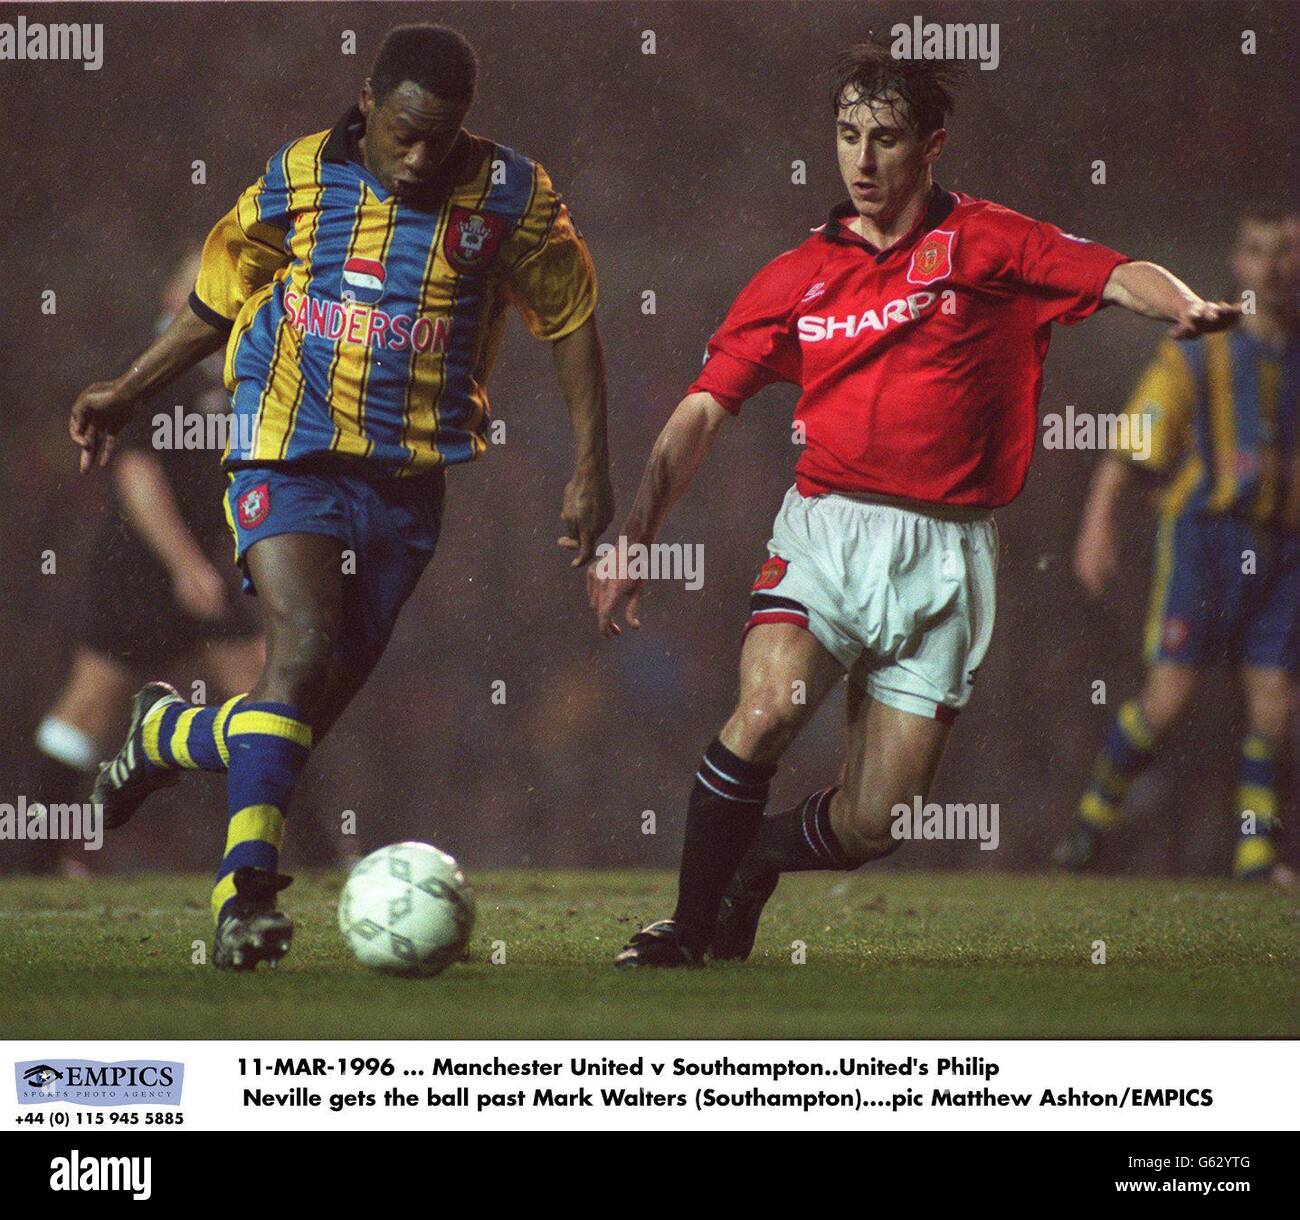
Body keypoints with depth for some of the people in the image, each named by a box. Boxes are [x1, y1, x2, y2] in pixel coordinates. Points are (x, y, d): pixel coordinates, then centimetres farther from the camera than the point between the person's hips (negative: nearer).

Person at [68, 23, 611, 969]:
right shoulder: (298, 181, -2)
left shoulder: (509, 196, -3)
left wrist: (591, 470, 1)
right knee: (308, 642, -26)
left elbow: (572, 322, 6)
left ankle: (166, 736, 35)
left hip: (407, 485, 2)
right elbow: (218, 305, 13)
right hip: (291, 456, -2)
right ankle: (246, 888, -26)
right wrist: (126, 394, 12)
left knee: (308, 714, 3)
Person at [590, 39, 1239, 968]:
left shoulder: (984, 244, 4)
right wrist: (634, 539, 0)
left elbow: (1117, 278, -10)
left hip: (946, 551, 0)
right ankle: (686, 926, -10)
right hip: (826, 530, 0)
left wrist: (1185, 305, -33)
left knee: (872, 825, -1)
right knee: (767, 710, -28)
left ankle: (754, 866, 32)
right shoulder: (796, 278, 10)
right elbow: (702, 413, 9)